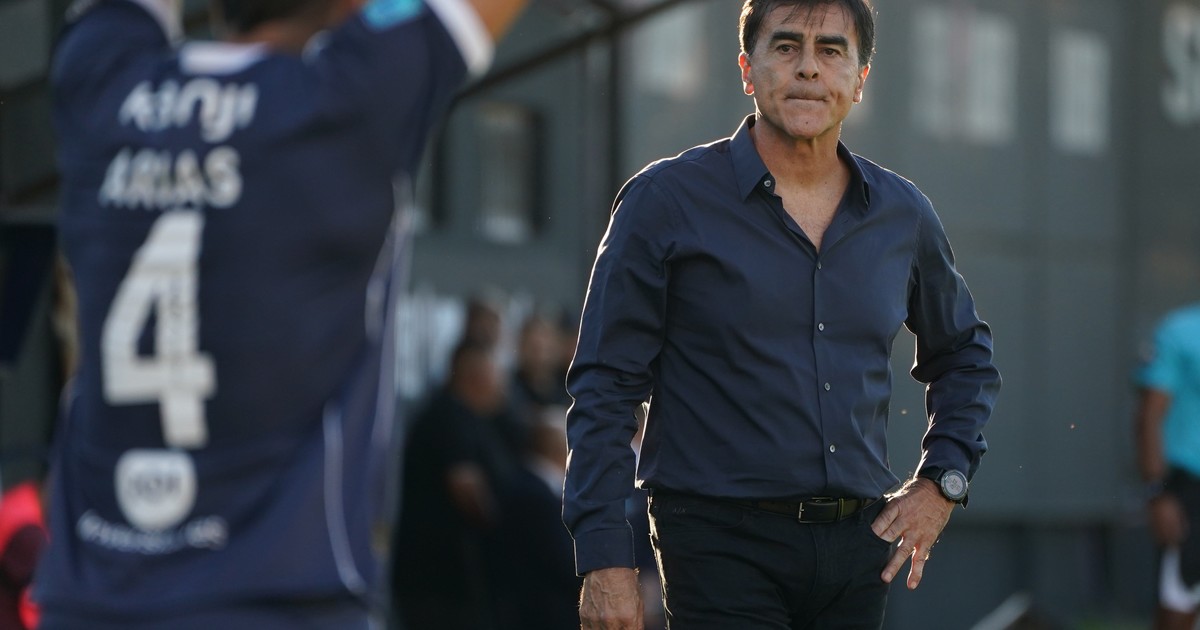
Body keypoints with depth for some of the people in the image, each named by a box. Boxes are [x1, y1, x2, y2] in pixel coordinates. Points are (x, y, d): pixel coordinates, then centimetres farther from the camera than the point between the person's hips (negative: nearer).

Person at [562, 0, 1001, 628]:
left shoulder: (902, 214, 10)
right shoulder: (666, 200, -2)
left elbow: (964, 354, 28)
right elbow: (604, 389, -3)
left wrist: (941, 483, 13)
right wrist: (605, 560, -10)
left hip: (857, 550, 5)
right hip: (723, 546, -4)